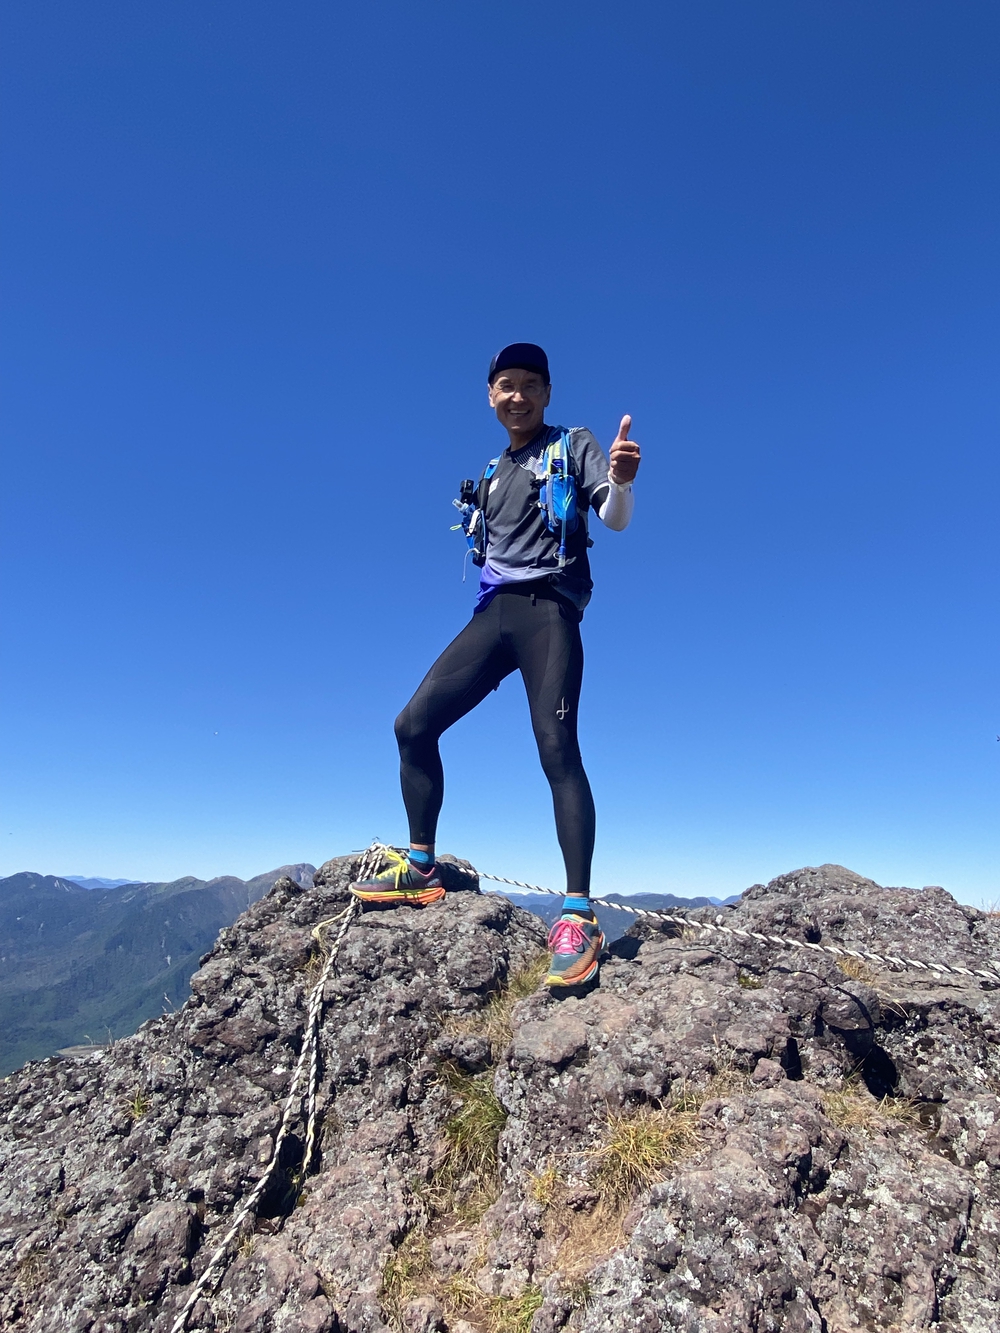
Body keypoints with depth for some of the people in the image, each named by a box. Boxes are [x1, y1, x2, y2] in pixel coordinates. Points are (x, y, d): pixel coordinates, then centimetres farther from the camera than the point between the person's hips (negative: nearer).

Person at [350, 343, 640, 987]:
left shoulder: (573, 445, 8)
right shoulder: (492, 472, 25)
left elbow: (615, 519, -7)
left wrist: (622, 481, -27)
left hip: (548, 609, -6)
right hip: (494, 612, 6)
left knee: (557, 746, -20)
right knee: (414, 724, -4)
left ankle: (579, 913, -17)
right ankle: (421, 868, 8)